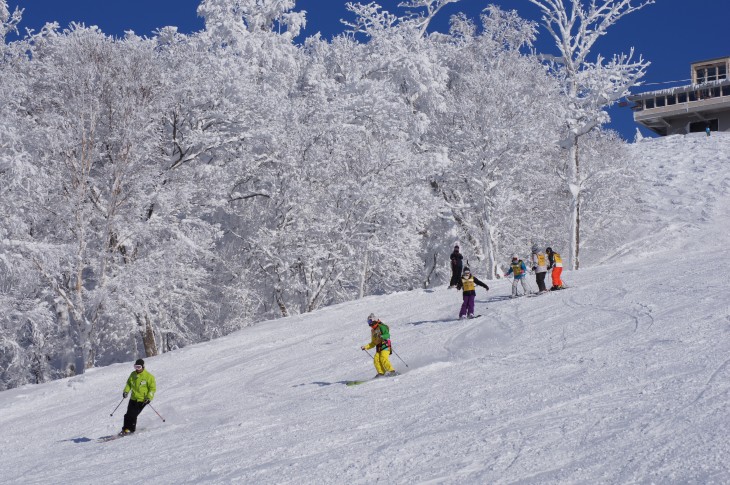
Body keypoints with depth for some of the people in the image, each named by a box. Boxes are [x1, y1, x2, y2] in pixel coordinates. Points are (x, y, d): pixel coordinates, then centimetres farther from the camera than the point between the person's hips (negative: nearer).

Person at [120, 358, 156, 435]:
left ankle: (131, 429, 1)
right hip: (133, 399, 5)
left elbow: (153, 388, -7)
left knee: (133, 415, -13)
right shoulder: (133, 374, 5)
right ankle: (125, 429, 18)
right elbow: (129, 384, 20)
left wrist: (149, 398, -18)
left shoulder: (148, 376, -10)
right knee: (128, 414, 4)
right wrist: (126, 391, 4)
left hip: (142, 400, -5)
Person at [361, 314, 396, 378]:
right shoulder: (373, 331, 24)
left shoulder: (381, 327, -1)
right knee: (376, 359, -15)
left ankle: (391, 371, -23)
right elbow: (373, 343, 30)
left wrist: (382, 336, -35)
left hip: (385, 346, -7)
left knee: (383, 359, -25)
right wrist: (366, 347, 20)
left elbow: (387, 335, -16)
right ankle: (381, 373, -17)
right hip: (378, 348, 7)